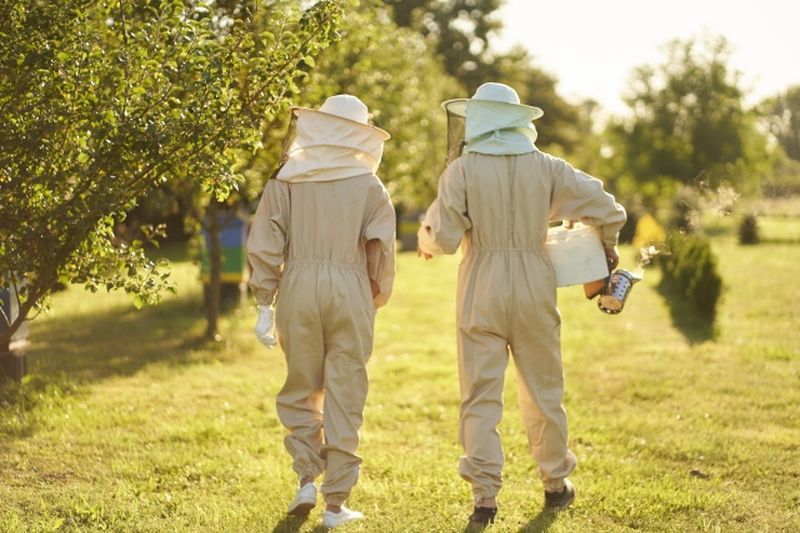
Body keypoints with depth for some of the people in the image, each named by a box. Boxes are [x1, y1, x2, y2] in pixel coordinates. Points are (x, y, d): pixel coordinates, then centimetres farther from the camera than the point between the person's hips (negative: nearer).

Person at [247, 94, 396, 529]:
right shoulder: (369, 186, 1)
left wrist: (264, 305, 5)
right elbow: (380, 251, -2)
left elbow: (264, 246, 0)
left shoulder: (286, 180, 3)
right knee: (344, 397, 5)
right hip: (350, 292, 0)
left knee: (300, 390, 18)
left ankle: (307, 479, 10)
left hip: (298, 288, 1)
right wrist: (376, 299, 12)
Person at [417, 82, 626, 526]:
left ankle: (485, 495, 0)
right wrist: (607, 250, 19)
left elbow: (444, 237, -11)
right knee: (543, 392, 16)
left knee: (481, 396, 3)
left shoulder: (462, 170, -7)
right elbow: (607, 210, 1)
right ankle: (555, 483, 27)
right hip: (533, 291, 2)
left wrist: (425, 242, 11)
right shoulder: (545, 167, 1)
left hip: (481, 293, -2)